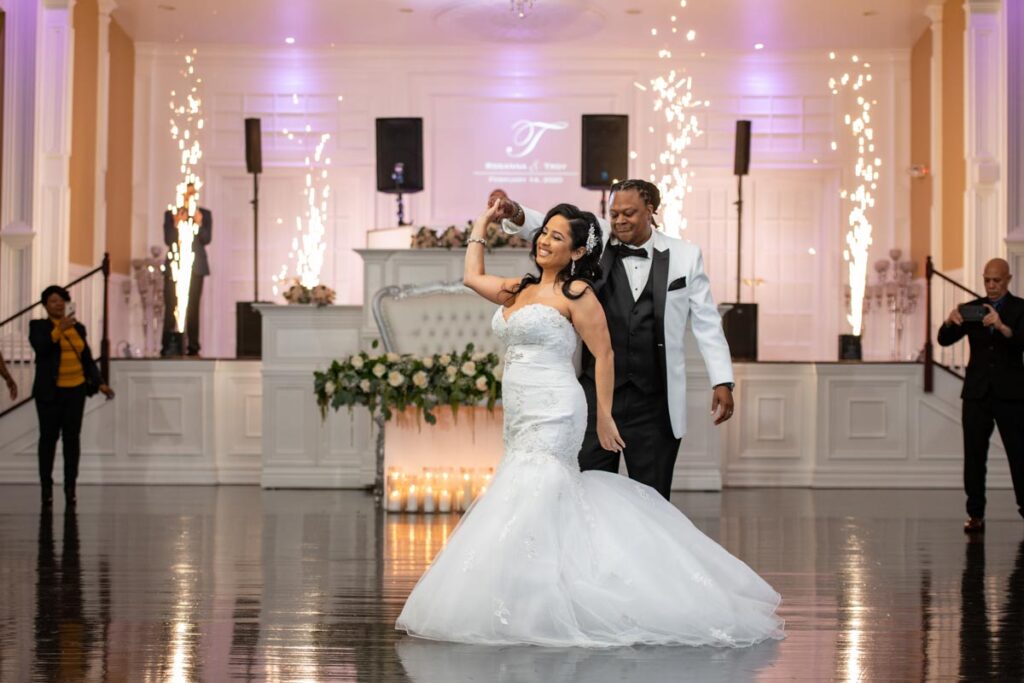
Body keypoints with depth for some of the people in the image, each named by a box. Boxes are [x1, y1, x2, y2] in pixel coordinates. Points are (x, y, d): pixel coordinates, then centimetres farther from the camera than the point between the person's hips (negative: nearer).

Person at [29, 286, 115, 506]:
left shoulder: (78, 328, 11)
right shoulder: (39, 326, 1)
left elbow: (88, 359, 13)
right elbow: (40, 347, -19)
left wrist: (100, 383, 4)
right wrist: (59, 329, -24)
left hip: (75, 391, 3)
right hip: (50, 392, -3)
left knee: (72, 438, 2)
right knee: (48, 438, 1)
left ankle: (70, 488, 6)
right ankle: (46, 487, 6)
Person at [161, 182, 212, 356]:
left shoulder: (204, 214, 10)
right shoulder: (171, 214, 10)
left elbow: (206, 239, -1)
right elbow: (168, 240, 0)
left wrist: (199, 224, -17)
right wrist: (176, 225, -17)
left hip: (196, 266, 0)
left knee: (193, 308, -3)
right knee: (171, 307, -7)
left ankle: (193, 348, -3)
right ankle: (167, 347, -8)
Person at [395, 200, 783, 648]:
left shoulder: (576, 293, -5)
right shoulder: (519, 291, 16)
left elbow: (604, 354, -5)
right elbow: (472, 276, 31)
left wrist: (604, 417, -7)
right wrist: (484, 221, 32)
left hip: (554, 415, -7)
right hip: (522, 418, 7)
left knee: (527, 503, -14)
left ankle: (529, 612, -11)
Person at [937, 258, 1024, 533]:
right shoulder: (972, 308, 9)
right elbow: (945, 340, 1)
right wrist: (950, 322, -21)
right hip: (977, 393, 2)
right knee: (974, 455, 1)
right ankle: (975, 514, 4)